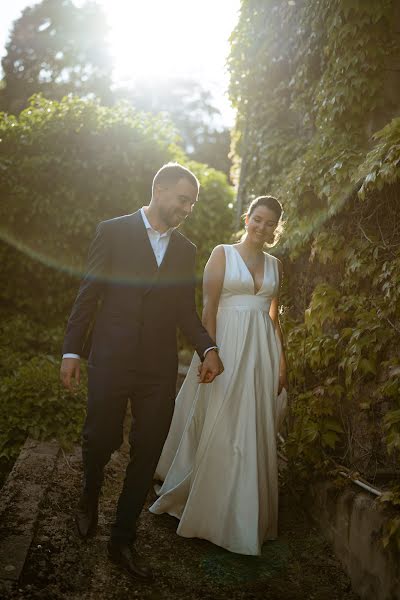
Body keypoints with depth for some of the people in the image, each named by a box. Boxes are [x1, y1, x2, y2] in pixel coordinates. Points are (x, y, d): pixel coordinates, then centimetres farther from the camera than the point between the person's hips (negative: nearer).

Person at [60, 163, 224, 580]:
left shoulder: (186, 249, 11)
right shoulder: (113, 232, -1)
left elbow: (185, 310, 14)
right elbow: (88, 295, -1)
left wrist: (207, 348, -1)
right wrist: (71, 350, -4)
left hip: (160, 369, 4)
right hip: (111, 361, -3)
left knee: (147, 453, 6)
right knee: (101, 440, 6)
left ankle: (122, 540, 23)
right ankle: (89, 499, 41)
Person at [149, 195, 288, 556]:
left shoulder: (275, 265, 12)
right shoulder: (223, 254, -1)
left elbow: (274, 317, 14)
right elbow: (208, 309, -6)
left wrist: (281, 361, 7)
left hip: (262, 352, 4)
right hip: (227, 346, -4)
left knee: (254, 436, 9)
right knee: (219, 433, 2)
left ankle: (247, 517, 25)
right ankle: (208, 510, 21)